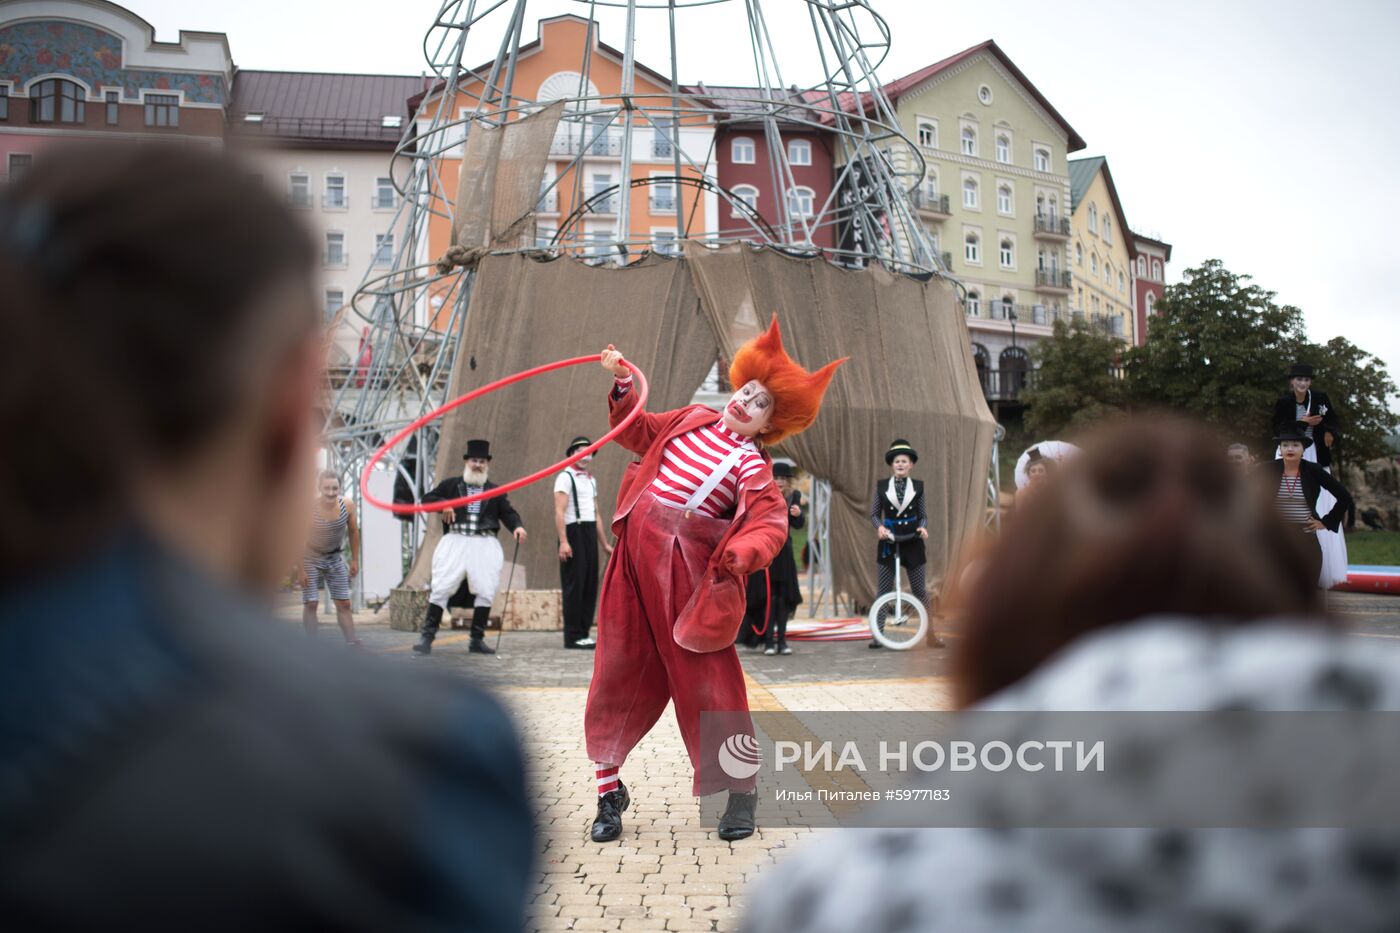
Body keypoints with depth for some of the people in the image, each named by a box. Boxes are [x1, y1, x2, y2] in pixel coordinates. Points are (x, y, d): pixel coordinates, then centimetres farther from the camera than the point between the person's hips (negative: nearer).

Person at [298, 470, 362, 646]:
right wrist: (300, 569, -20)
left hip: (335, 558, 4)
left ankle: (351, 641, 6)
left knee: (344, 603, 3)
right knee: (311, 603, -7)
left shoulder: (347, 506, -15)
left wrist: (355, 560, 3)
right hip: (311, 559, -4)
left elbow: (353, 532, 1)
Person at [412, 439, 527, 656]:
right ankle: (427, 637, 0)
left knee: (485, 591, 0)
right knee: (441, 588, -5)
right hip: (455, 542, -1)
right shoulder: (451, 485, 12)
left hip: (485, 546, 2)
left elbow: (508, 513, 5)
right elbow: (427, 499, 9)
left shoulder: (495, 491, 14)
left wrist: (517, 526, -15)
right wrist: (443, 504, -10)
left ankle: (477, 640, 10)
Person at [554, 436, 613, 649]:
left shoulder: (591, 480, 20)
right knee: (574, 585, -5)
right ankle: (573, 637, -1)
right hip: (574, 532, -8)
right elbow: (559, 512, -13)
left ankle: (583, 633, 14)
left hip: (590, 534, 8)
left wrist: (604, 543, 21)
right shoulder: (565, 477, -4)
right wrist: (563, 542, -22)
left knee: (590, 584, 7)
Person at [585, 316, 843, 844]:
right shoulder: (692, 420, 11)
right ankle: (609, 788, 20)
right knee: (619, 671, 7)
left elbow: (771, 521, -22)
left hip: (687, 571, -5)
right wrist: (623, 385, 14)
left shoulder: (751, 464, -7)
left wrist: (743, 553, -41)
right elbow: (640, 433, 26)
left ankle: (741, 789, 16)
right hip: (634, 559, 5)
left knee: (704, 677, -2)